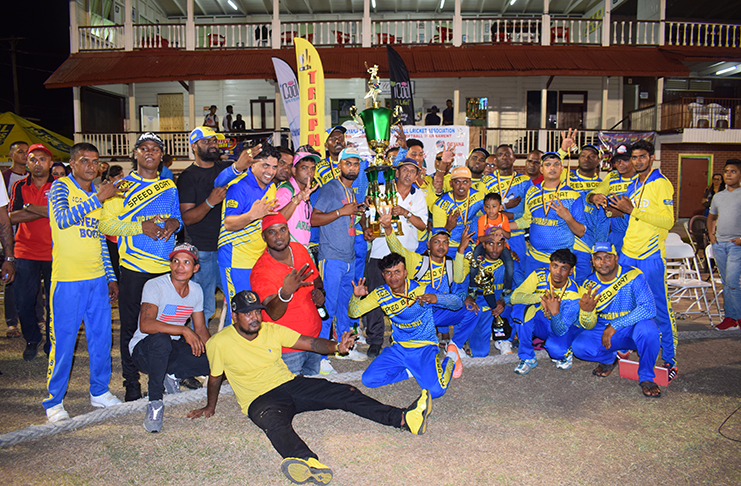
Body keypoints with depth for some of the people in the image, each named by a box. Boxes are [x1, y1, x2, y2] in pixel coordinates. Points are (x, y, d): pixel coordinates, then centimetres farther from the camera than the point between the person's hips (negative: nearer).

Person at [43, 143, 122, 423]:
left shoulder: (96, 195, 15)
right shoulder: (61, 186, -2)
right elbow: (63, 219, -23)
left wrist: (111, 277, 15)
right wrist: (99, 198, -21)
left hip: (97, 279, 6)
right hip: (68, 279, -6)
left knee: (101, 337, 10)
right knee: (63, 341, 1)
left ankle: (99, 392, 24)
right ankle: (54, 401, 14)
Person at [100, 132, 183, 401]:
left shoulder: (169, 186, 14)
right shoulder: (122, 186, 1)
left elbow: (178, 215, 21)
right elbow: (106, 223, -5)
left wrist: (175, 223, -3)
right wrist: (140, 226, -18)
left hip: (167, 266, 4)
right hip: (134, 268, -3)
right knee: (131, 326, 3)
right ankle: (131, 384, 16)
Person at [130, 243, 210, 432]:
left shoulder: (196, 290, 1)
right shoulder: (155, 286, -18)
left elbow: (201, 330, 7)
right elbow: (146, 324, -33)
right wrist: (184, 330, -38)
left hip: (174, 349, 6)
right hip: (144, 349, -5)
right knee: (161, 339, -40)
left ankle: (171, 375, 6)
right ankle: (155, 402, -24)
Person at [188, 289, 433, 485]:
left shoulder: (272, 330, 4)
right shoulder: (218, 344, -5)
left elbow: (310, 343, 0)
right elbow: (215, 377, 10)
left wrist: (336, 347, -17)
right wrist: (210, 406, 18)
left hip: (291, 384, 5)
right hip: (260, 399, -4)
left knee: (344, 393, -16)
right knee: (274, 420, -41)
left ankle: (404, 419, -26)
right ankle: (307, 462, -72)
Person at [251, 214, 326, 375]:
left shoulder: (300, 250, -2)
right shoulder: (260, 272, -22)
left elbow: (315, 277, 15)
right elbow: (274, 314, -30)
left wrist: (319, 292, -6)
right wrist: (285, 293, -49)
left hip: (314, 337, 6)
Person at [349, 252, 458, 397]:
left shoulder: (421, 290, -16)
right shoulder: (380, 294, -2)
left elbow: (458, 303, -20)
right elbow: (354, 313, 2)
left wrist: (436, 298, -41)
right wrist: (356, 297, -21)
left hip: (424, 347, -4)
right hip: (399, 348, 4)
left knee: (435, 390, -24)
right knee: (369, 379, -13)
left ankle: (449, 359, 9)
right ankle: (409, 371, 9)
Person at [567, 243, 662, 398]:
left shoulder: (634, 276, -17)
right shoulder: (589, 285, -7)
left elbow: (649, 309, -28)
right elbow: (589, 325, -8)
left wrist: (615, 325, -31)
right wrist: (586, 311, -33)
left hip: (632, 328, -2)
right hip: (602, 329, 3)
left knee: (648, 329, -37)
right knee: (579, 346, -24)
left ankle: (646, 377, -10)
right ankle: (609, 359, 13)